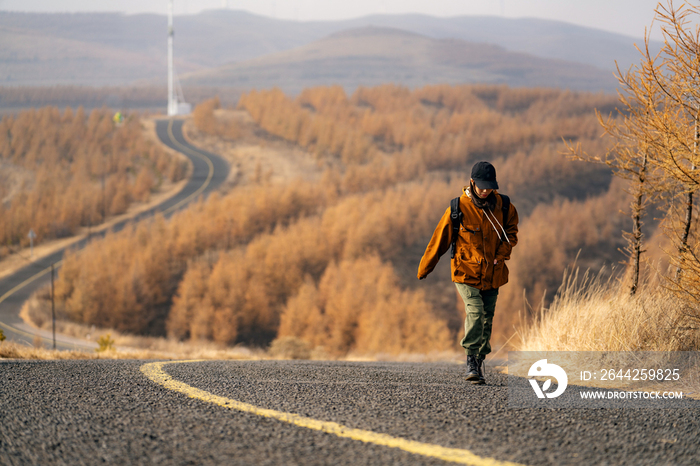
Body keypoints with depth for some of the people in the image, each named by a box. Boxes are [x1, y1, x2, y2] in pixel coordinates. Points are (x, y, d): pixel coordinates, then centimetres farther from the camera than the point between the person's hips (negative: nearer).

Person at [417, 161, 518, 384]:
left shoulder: (503, 206, -1)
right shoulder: (458, 209, -11)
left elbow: (511, 228, 16)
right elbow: (440, 239, -2)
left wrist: (503, 252, -1)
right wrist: (424, 268, 5)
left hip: (492, 274, 4)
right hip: (466, 273, -4)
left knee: (487, 319, 8)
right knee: (475, 312, -22)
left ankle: (480, 361, 23)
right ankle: (471, 360, -19)